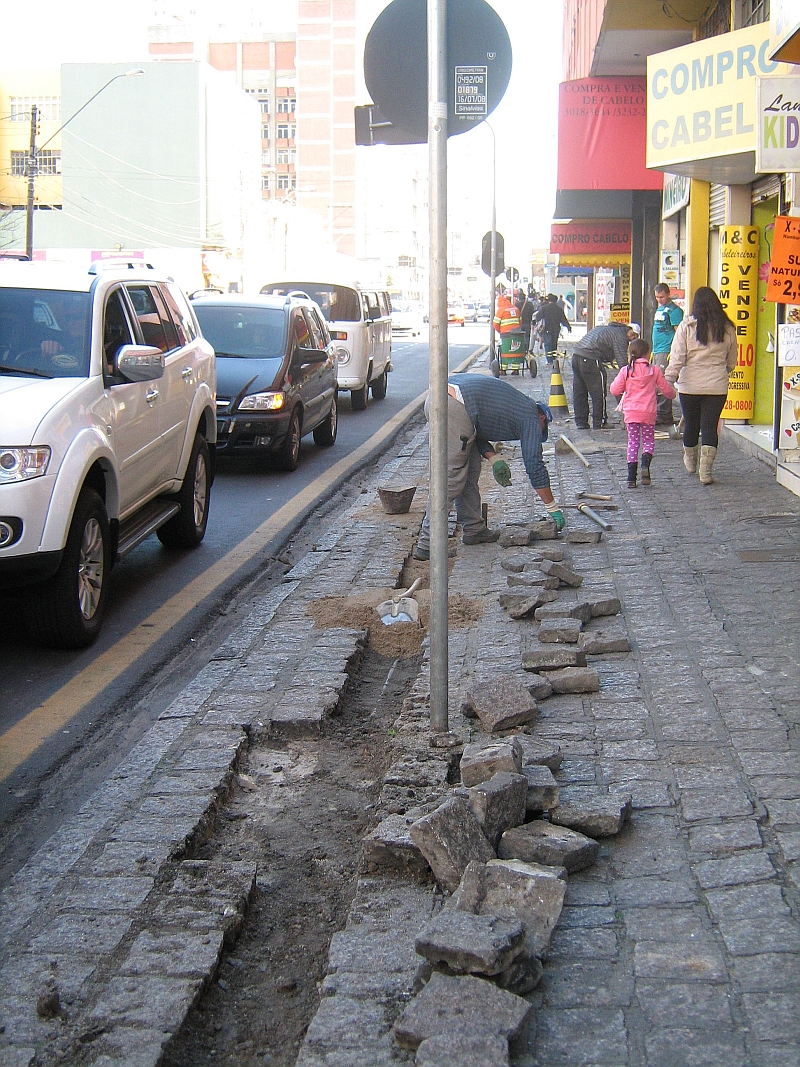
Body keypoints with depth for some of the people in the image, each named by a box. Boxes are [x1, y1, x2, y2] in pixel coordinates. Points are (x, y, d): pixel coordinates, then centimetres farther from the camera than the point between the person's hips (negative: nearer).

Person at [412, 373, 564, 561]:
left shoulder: (516, 404, 33)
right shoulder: (530, 417, 10)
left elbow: (477, 432, 28)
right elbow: (535, 465, 7)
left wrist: (494, 458, 14)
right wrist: (553, 508, 12)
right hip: (456, 407, -9)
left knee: (471, 467, 18)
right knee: (451, 477, -6)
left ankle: (474, 529, 24)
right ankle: (427, 544, -8)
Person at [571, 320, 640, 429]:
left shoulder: (608, 328, 28)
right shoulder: (621, 337, -2)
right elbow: (622, 362, -7)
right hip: (590, 359, -9)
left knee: (579, 392, 13)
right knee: (599, 393, 1)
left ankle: (581, 422, 18)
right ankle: (599, 423, 5)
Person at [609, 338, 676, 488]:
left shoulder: (626, 371, -2)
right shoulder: (654, 370, -1)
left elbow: (615, 390, 1)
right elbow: (665, 388, 8)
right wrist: (673, 394, 30)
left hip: (631, 412, 1)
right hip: (648, 412, 0)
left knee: (633, 442, 8)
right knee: (648, 440, 14)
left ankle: (631, 477, -1)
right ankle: (645, 464, -15)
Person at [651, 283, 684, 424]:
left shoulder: (673, 310, -10)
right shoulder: (659, 309, 19)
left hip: (666, 352, -10)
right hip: (657, 351, 10)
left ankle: (662, 415, -8)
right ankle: (665, 416, 17)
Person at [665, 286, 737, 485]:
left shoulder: (687, 326, -6)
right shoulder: (727, 328, 1)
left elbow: (677, 358, -10)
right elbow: (732, 360, 11)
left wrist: (668, 379, -6)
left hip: (690, 385, -1)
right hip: (717, 386, 1)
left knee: (690, 424, 16)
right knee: (710, 426, 3)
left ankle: (690, 463, 36)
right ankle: (705, 471, -5)